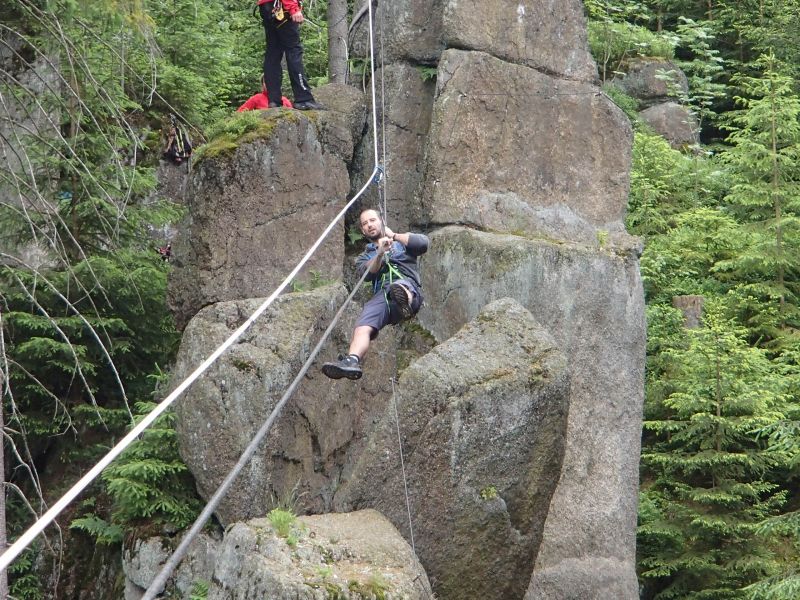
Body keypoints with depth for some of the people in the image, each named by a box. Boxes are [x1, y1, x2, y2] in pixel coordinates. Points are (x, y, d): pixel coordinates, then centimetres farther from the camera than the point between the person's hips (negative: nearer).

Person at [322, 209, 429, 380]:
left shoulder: (402, 243, 31)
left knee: (399, 286, -42)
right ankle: (352, 360, -55)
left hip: (409, 287, -2)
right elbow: (367, 273, 9)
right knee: (363, 326, -29)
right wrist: (380, 253, -7)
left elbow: (424, 243, 9)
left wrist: (394, 235, 16)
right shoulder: (364, 256, 34)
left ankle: (404, 302, -78)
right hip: (381, 294, 2)